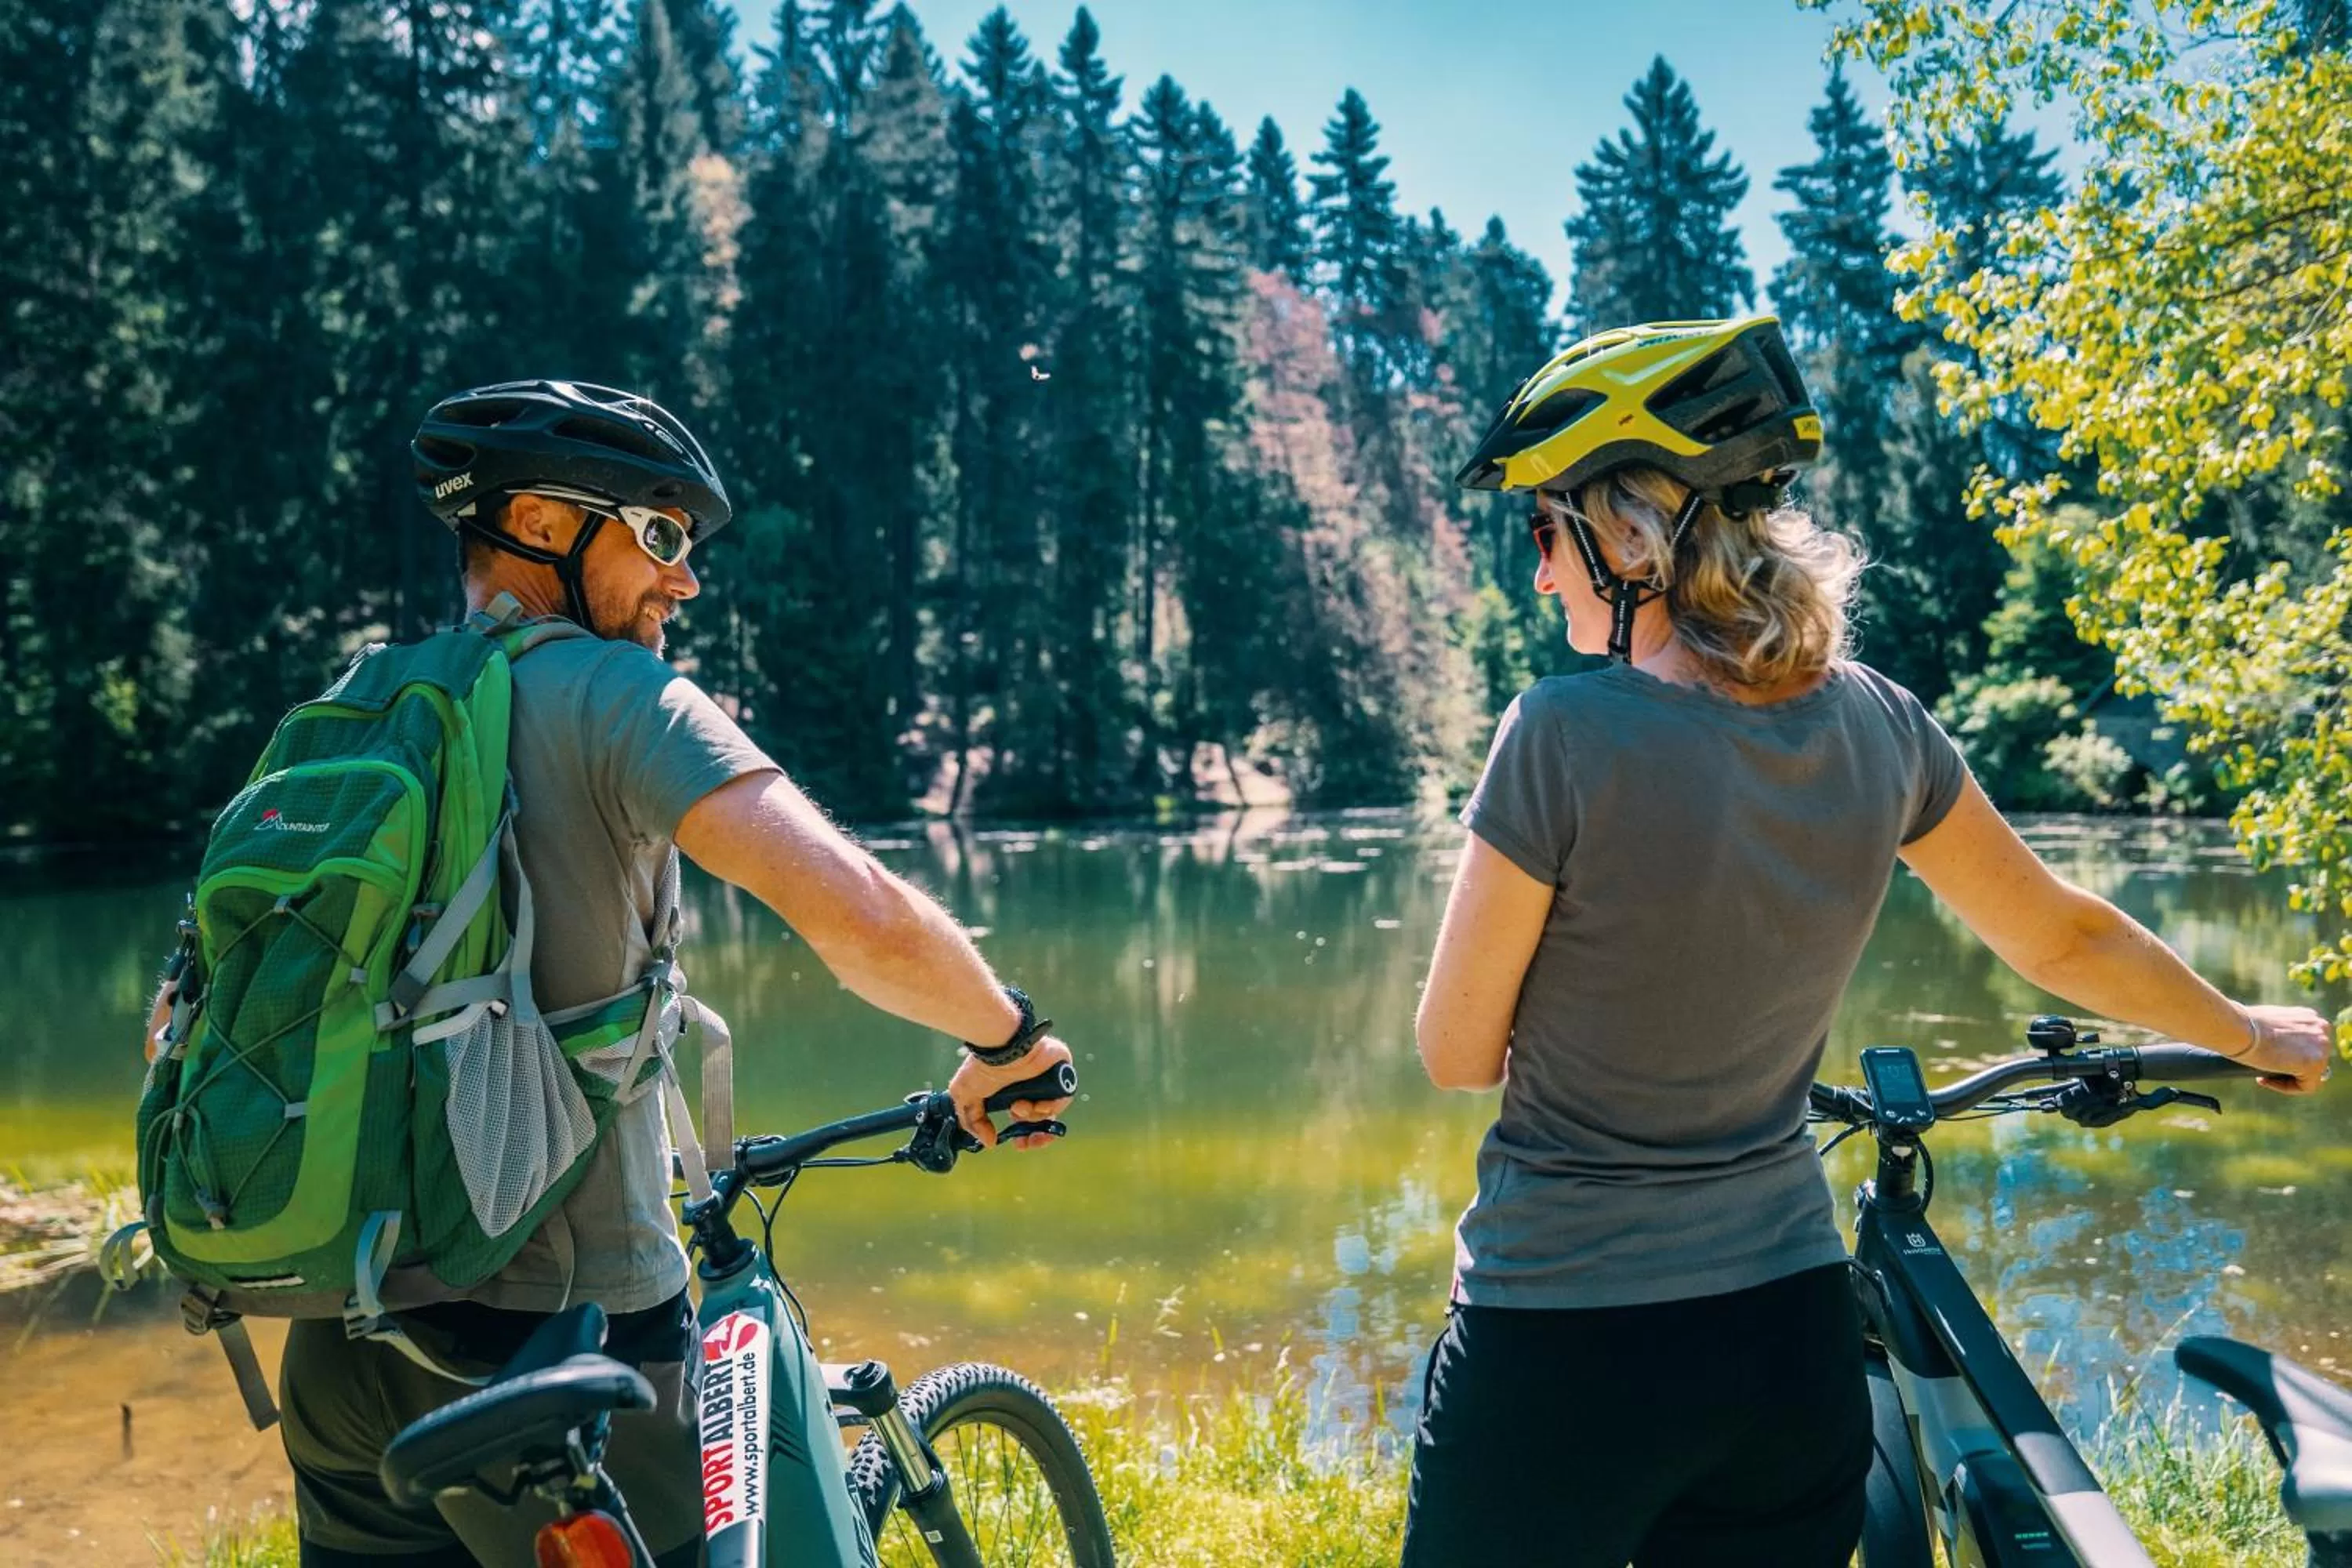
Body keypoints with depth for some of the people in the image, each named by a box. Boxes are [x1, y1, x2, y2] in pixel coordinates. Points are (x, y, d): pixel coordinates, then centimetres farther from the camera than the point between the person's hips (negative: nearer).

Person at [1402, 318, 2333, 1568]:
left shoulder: (1567, 737, -20)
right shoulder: (1875, 726, -3)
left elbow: (1457, 1055, -11)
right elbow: (2065, 937, 13)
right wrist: (2252, 1036, 31)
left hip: (1564, 1350, -5)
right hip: (1792, 1336, 6)